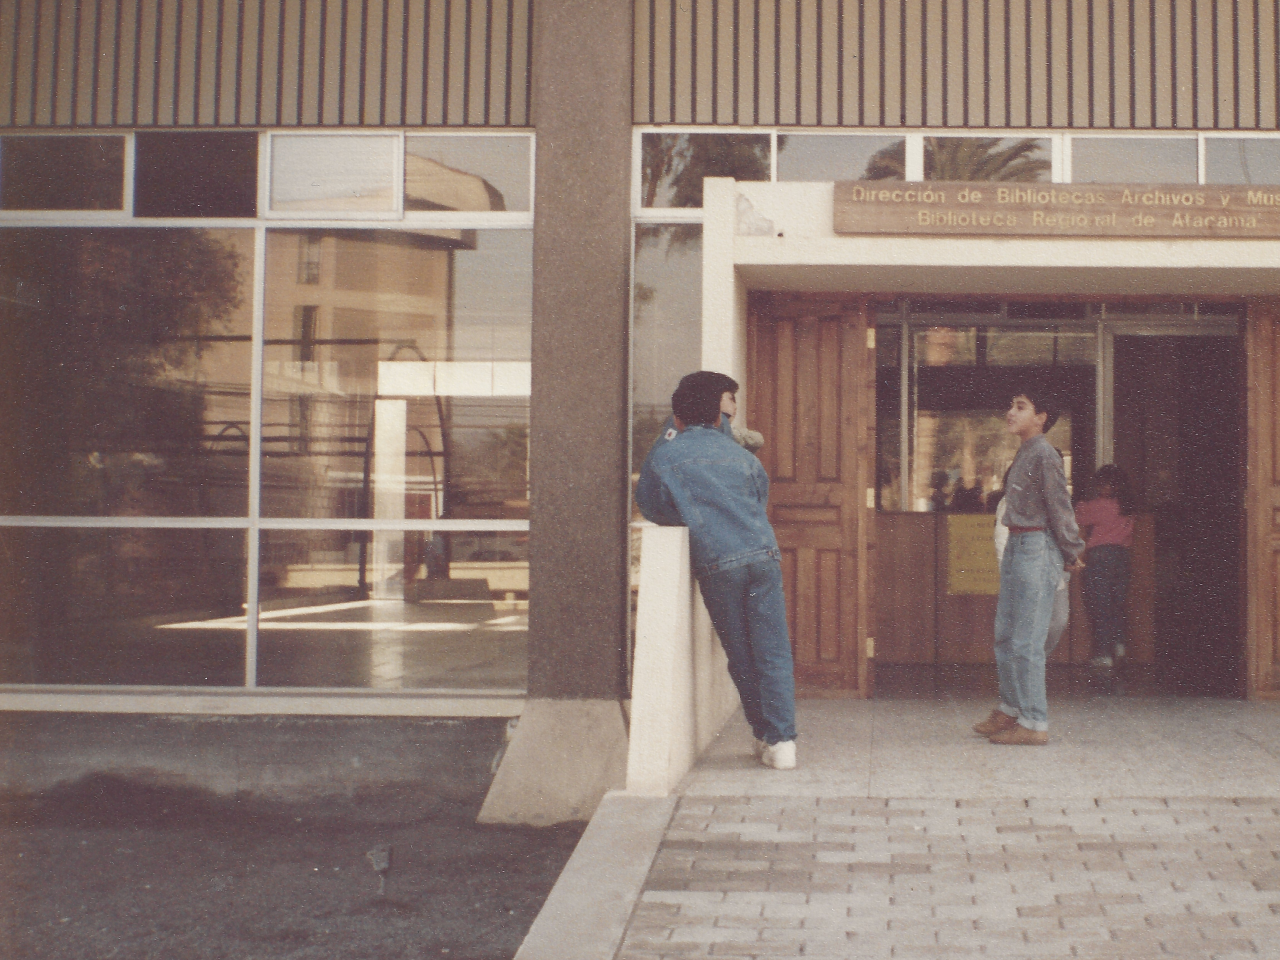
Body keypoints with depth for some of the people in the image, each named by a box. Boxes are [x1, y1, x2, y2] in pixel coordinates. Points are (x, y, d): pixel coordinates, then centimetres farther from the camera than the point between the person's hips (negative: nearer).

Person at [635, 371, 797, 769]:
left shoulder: (666, 452, 5)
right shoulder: (740, 454, 16)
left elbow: (650, 507, 12)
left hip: (717, 563, -2)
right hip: (763, 554, 3)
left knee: (742, 658, 8)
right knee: (774, 653, 2)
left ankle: (766, 737, 14)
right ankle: (782, 741, -3)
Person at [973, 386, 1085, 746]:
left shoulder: (1044, 455, -14)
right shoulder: (1024, 453, 13)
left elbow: (1060, 509, -12)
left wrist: (1071, 553, -4)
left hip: (1037, 550, -9)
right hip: (1016, 547, 9)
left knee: (1027, 641, -6)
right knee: (1005, 634, 15)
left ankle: (1034, 723, 1)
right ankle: (1010, 709, 26)